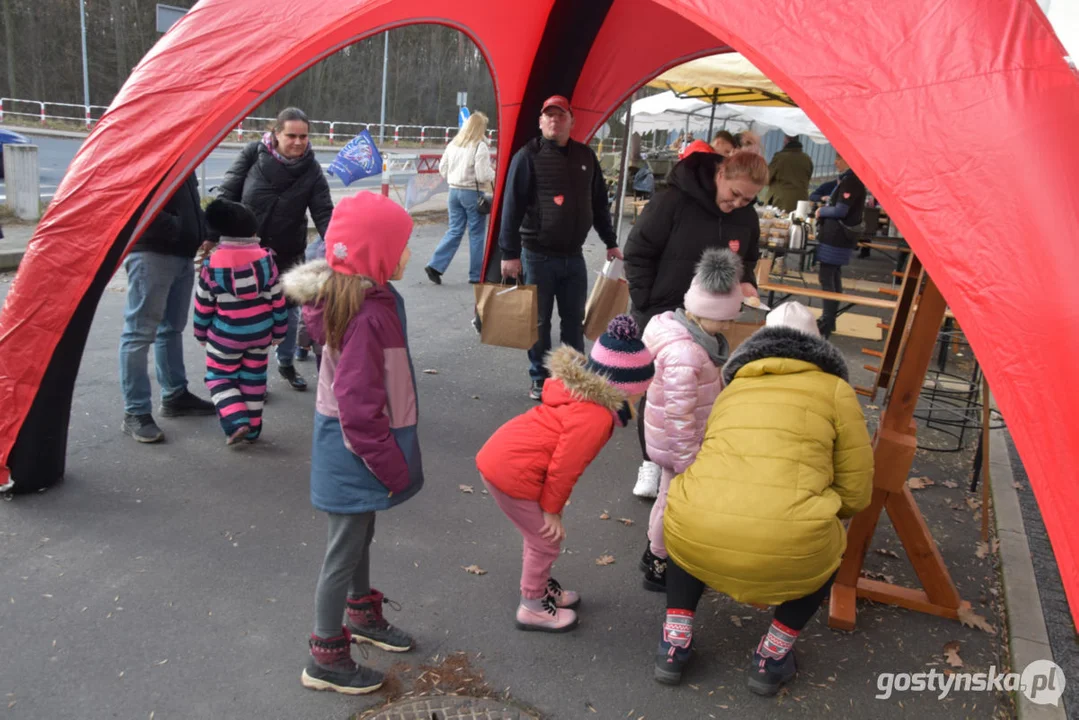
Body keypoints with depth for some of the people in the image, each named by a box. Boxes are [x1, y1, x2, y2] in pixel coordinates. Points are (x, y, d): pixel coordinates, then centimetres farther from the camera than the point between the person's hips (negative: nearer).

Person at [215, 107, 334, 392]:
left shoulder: (311, 170, -9)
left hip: (288, 254, 2)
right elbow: (227, 194, -6)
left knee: (288, 311, 14)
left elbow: (324, 213, -15)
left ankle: (286, 363, 36)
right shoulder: (253, 154, -12)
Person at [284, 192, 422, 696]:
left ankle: (362, 615, 48)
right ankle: (326, 660, 22)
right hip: (356, 453, -10)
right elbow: (358, 406, -28)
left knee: (361, 536, 26)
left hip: (358, 446, 10)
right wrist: (390, 466, -18)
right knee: (344, 551, 5)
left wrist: (390, 455, 18)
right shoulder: (366, 316, -28)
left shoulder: (370, 298, 2)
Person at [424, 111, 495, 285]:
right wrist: (493, 174, 3)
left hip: (454, 191, 6)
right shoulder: (480, 147, -13)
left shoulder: (453, 144, 6)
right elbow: (483, 175, -17)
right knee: (477, 234, 5)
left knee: (454, 230, 12)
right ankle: (476, 275, 11)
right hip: (473, 193, -6)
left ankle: (435, 265, 2)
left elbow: (443, 169, 11)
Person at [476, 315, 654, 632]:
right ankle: (532, 608, 24)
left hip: (501, 454, 9)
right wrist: (552, 508, -7)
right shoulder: (595, 417, -23)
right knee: (546, 541, 7)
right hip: (512, 472, -9)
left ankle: (540, 587, 43)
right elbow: (565, 465, -19)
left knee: (541, 534, 24)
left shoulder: (582, 390, 5)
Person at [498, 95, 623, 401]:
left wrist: (610, 242, 17)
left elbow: (599, 203, 16)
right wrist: (510, 253, -14)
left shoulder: (585, 156, 8)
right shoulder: (528, 156, -6)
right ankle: (540, 380, 20)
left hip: (573, 256, 4)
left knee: (574, 319, 10)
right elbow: (512, 207, -9)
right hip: (538, 255, -4)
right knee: (539, 321, 6)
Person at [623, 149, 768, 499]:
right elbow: (638, 251, -14)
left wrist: (745, 282, -6)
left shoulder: (747, 218, -2)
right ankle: (651, 461, 21)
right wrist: (644, 302, -14)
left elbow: (748, 260, 15)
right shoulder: (674, 200, -18)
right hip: (660, 313, -3)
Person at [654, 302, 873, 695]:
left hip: (696, 537, 3)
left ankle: (674, 644, 29)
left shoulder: (732, 387, 25)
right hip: (786, 548, -2)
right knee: (827, 549, 31)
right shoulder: (834, 389, 14)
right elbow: (856, 492, 13)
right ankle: (771, 659, 28)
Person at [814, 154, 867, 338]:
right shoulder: (848, 179, 13)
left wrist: (821, 211, -7)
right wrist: (827, 205, 3)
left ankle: (826, 324, -5)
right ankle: (829, 320, 26)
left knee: (826, 277, -8)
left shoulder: (851, 181, -17)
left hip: (836, 237, -11)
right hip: (838, 236, 11)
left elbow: (840, 211, -21)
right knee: (834, 276, 16)